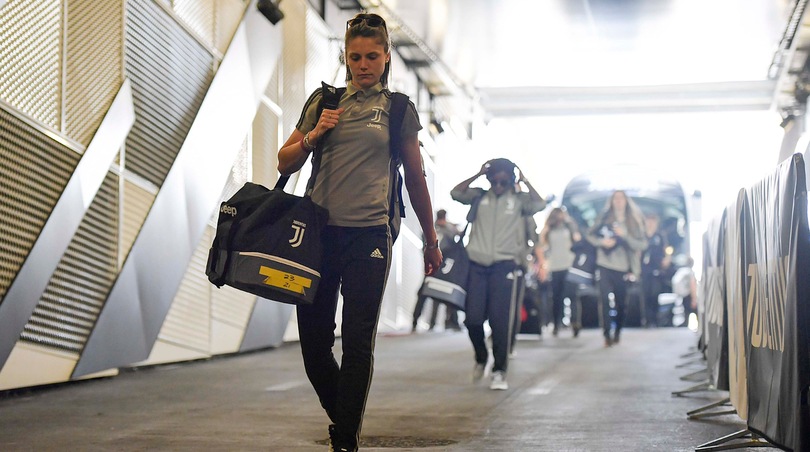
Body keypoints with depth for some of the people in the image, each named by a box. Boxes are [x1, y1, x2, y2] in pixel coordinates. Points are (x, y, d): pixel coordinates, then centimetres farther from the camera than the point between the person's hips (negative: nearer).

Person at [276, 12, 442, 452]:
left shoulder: (400, 110, 7)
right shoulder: (323, 100, 11)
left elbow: (415, 177, 13)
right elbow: (286, 163, 14)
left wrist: (431, 240, 17)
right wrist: (312, 136, -5)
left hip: (369, 235, -2)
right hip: (319, 231, 2)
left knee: (357, 344, -6)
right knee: (313, 341, 4)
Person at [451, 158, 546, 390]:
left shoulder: (519, 199, 7)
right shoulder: (480, 197, 10)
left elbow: (539, 204, -10)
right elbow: (455, 193, -2)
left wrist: (524, 181, -2)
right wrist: (477, 175, -1)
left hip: (504, 266, -2)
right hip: (478, 264, 2)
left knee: (500, 321, -5)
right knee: (473, 319, -1)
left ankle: (499, 371, 3)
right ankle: (481, 358, 25)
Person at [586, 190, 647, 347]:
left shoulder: (633, 222, 4)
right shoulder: (604, 218, 4)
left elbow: (642, 244, -2)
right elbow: (589, 235, 9)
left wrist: (625, 236, -16)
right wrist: (601, 241, -10)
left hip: (623, 268, 1)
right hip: (605, 266, -1)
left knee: (621, 303, 7)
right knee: (605, 300, -12)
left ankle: (617, 333, 27)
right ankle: (607, 335, -11)